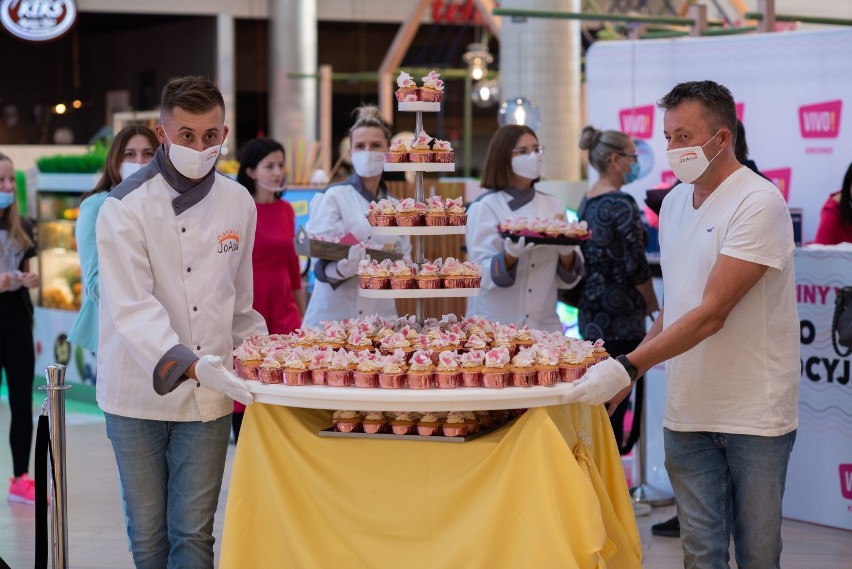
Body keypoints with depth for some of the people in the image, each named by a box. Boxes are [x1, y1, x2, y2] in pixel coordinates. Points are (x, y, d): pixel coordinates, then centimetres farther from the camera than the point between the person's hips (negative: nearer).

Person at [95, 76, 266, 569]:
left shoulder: (238, 203, 5)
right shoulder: (125, 208, -10)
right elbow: (133, 307, -20)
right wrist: (188, 364, -31)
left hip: (207, 396, 3)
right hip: (139, 393, -2)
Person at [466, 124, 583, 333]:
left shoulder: (554, 207, 8)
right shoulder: (484, 208, -6)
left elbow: (567, 278, 7)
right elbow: (481, 274, -12)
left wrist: (567, 252, -13)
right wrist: (511, 255, -30)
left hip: (544, 326, 4)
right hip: (496, 326, -4)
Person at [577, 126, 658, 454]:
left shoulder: (587, 201, 11)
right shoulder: (621, 204, -15)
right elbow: (635, 265, -16)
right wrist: (653, 306, -1)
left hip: (590, 312, 9)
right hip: (619, 317, -9)